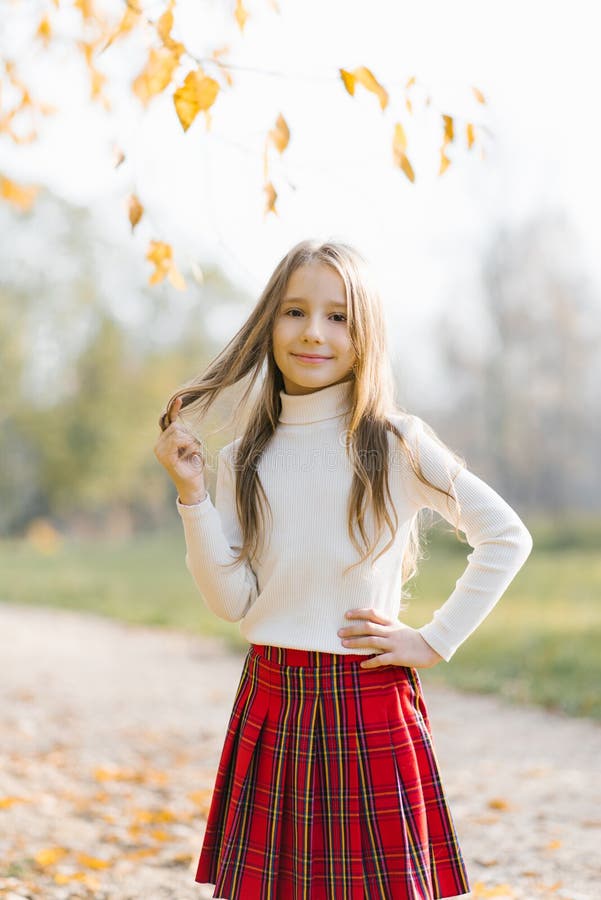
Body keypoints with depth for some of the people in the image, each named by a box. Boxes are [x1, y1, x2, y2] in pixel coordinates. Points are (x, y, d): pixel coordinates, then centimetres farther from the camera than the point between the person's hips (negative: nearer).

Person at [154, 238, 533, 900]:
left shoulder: (397, 445, -5)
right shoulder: (246, 459, 6)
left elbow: (507, 537, -1)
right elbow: (232, 601, -1)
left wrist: (434, 641, -4)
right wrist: (192, 494, -9)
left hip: (369, 705, -3)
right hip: (269, 702, 4)